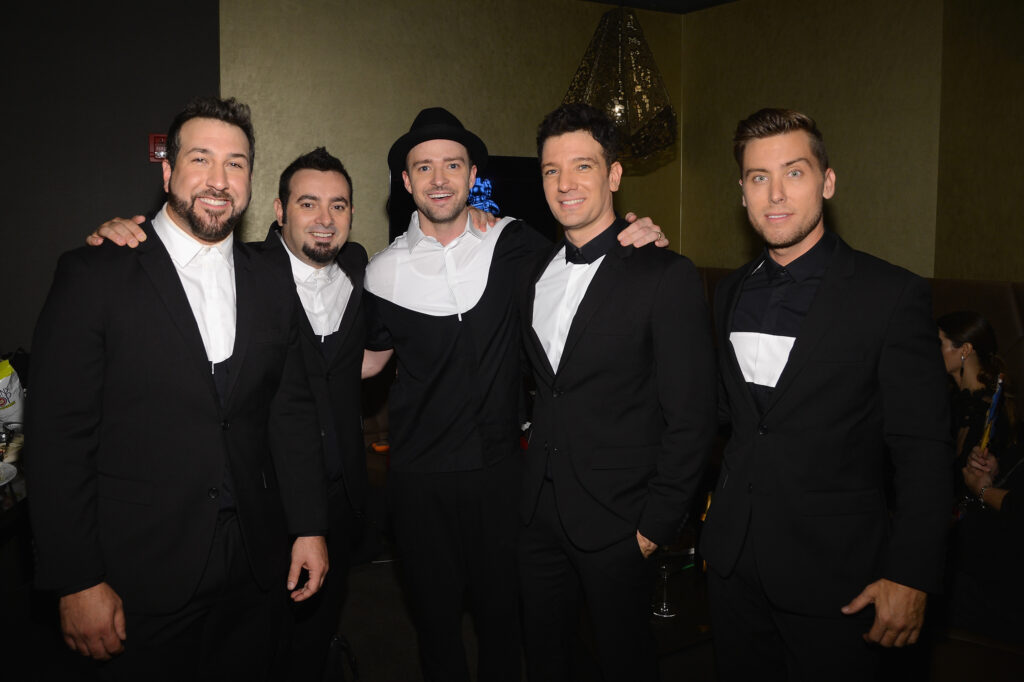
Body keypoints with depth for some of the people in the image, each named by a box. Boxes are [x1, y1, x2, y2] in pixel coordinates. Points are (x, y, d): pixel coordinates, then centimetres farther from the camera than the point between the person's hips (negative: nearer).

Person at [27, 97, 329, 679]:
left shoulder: (273, 286, 6)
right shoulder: (94, 276, -7)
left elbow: (292, 413, 9)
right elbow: (60, 436, -9)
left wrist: (310, 527, 5)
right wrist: (77, 582, -11)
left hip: (257, 571, 4)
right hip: (142, 580, -3)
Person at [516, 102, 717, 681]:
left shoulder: (667, 276, -13)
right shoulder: (535, 273, 7)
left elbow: (691, 421, -14)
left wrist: (655, 527, -13)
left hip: (617, 524, -5)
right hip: (541, 514, 6)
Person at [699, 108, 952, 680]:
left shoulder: (893, 295, -10)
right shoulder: (731, 293, 8)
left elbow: (924, 450, -11)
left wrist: (910, 575, -15)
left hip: (833, 571, -5)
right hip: (733, 558, 5)